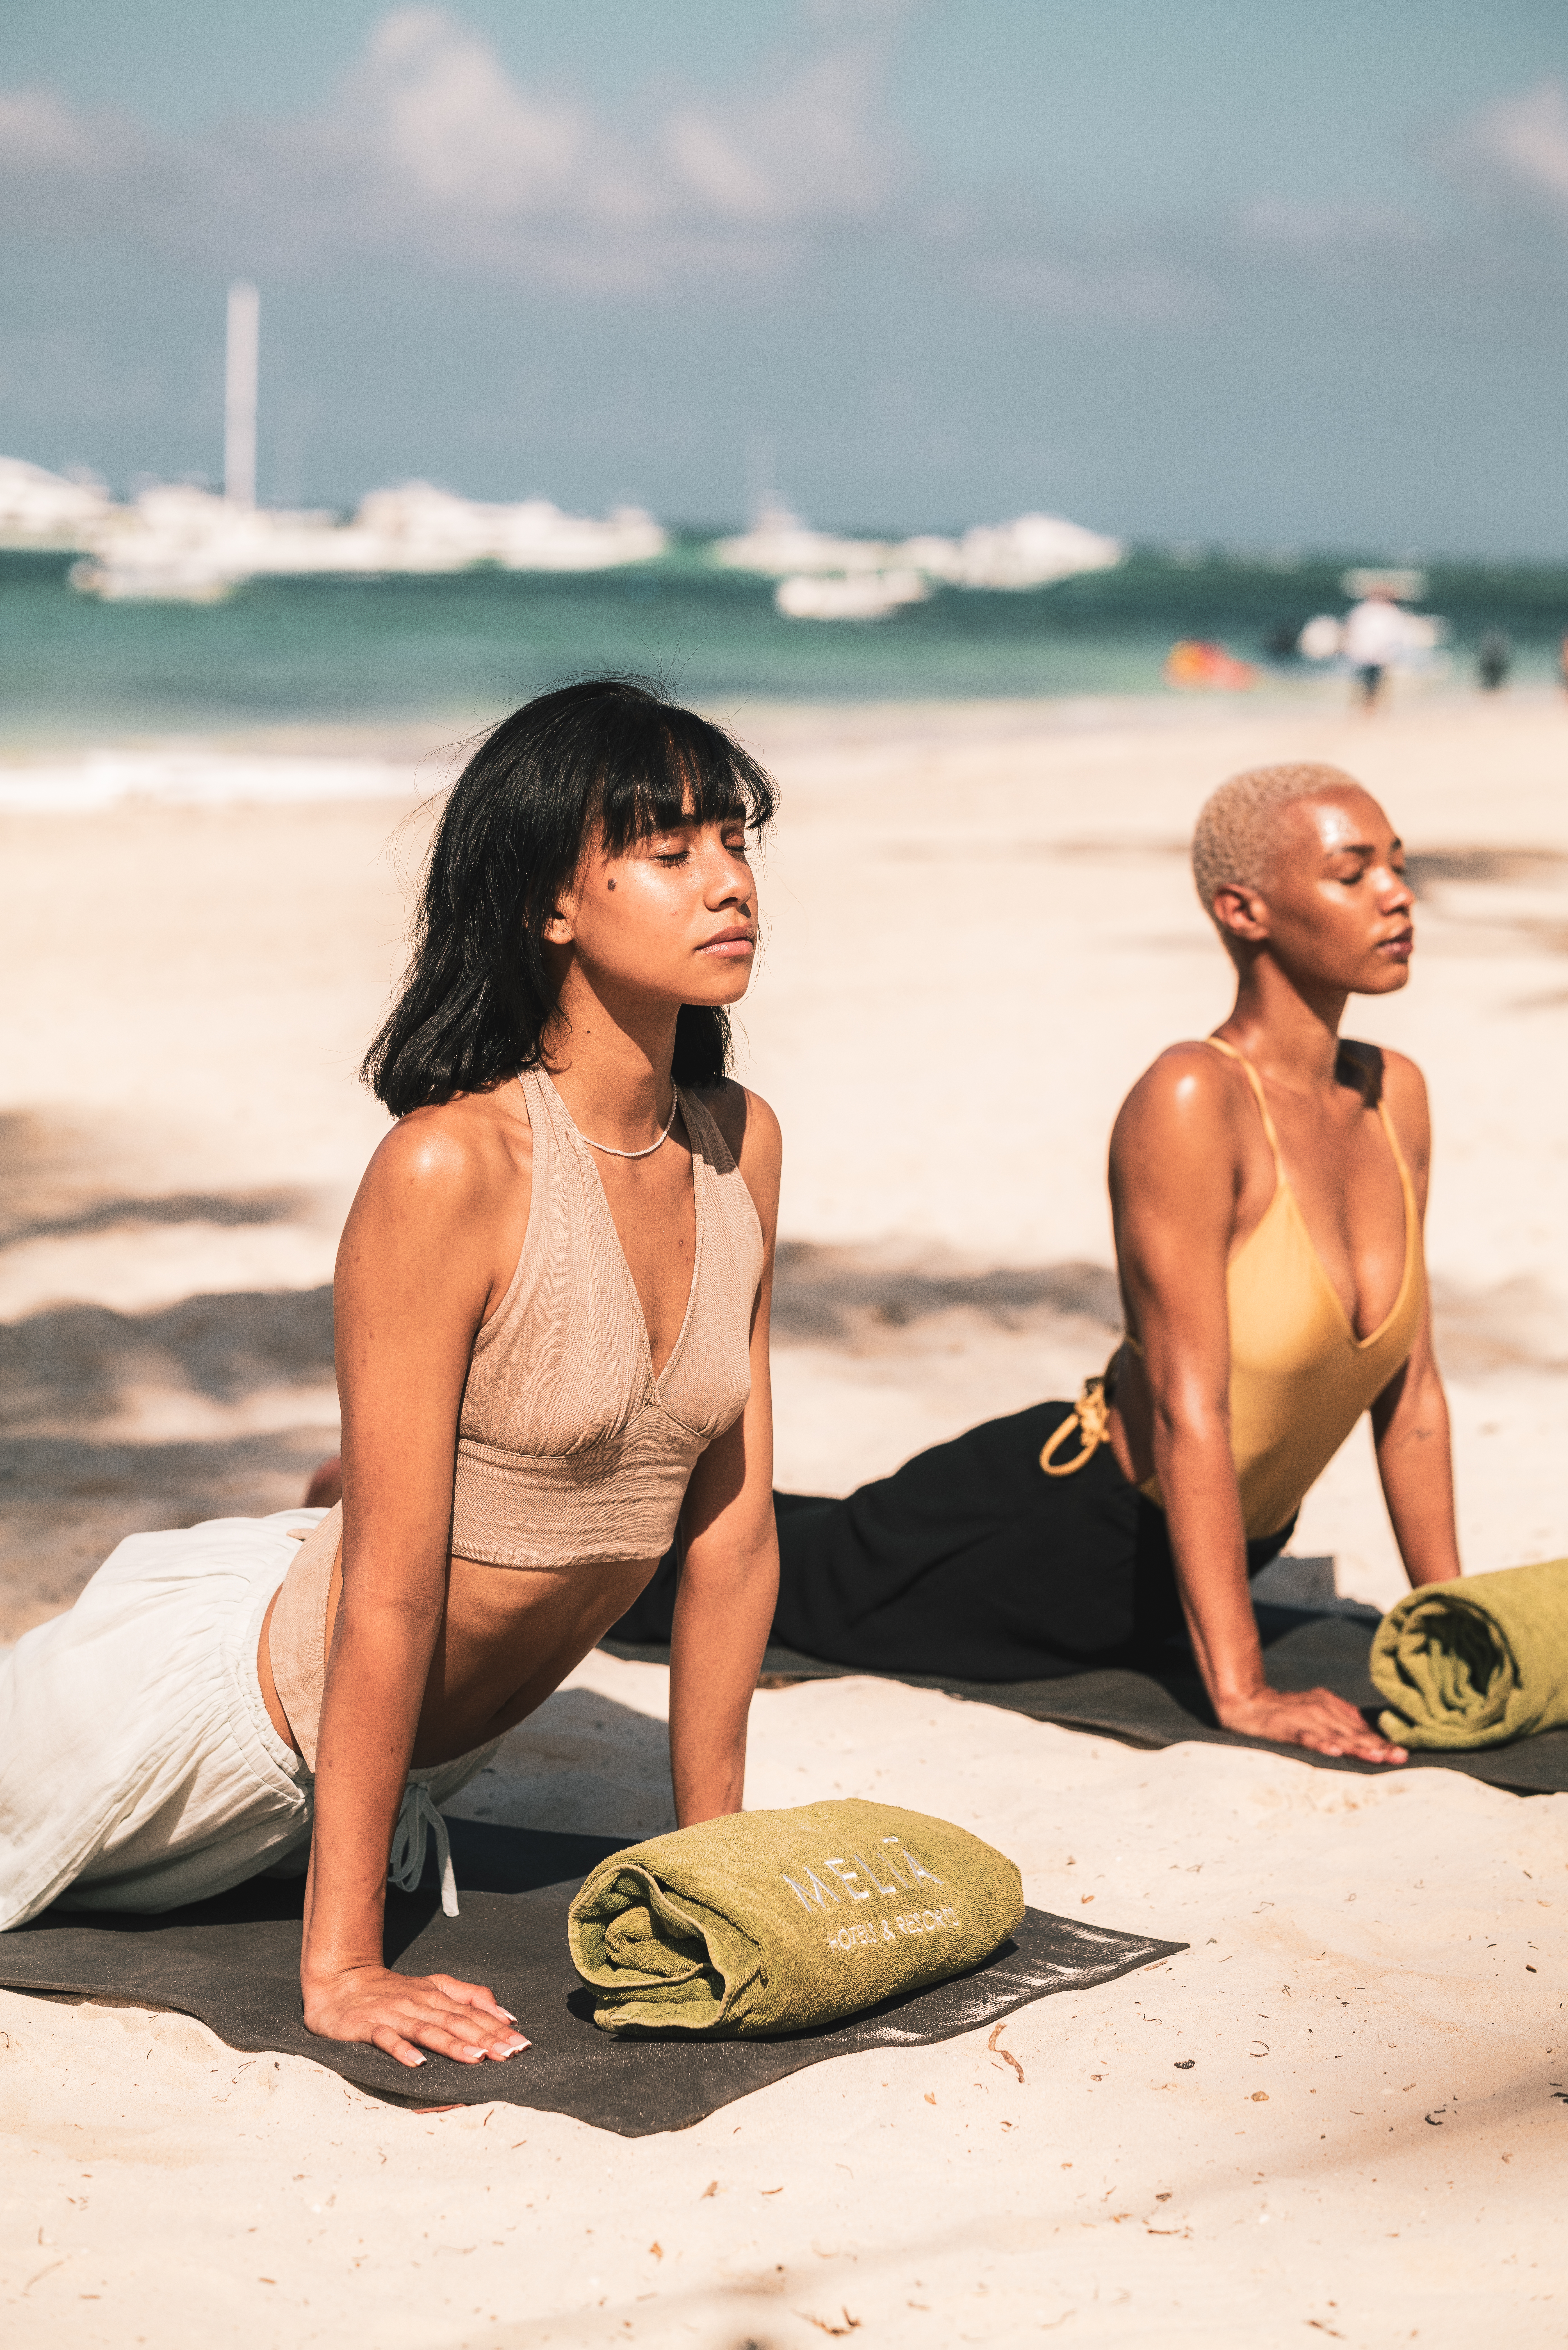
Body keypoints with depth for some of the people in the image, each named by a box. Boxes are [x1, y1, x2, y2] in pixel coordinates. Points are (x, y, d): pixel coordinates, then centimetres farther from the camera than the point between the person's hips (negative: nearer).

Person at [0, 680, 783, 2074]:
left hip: (423, 1747, 7)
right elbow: (390, 1595, -26)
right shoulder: (452, 1170, -28)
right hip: (238, 1697, -7)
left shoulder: (742, 1147, -8)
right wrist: (340, 1968, -23)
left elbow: (733, 1523, -1)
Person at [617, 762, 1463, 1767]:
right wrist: (1240, 1689, -31)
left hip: (1167, 1571, 7)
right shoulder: (1189, 1104, -27)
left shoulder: (1397, 1097, -4)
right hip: (1058, 1538, -7)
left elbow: (1412, 1388, 3)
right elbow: (1190, 1409, -30)